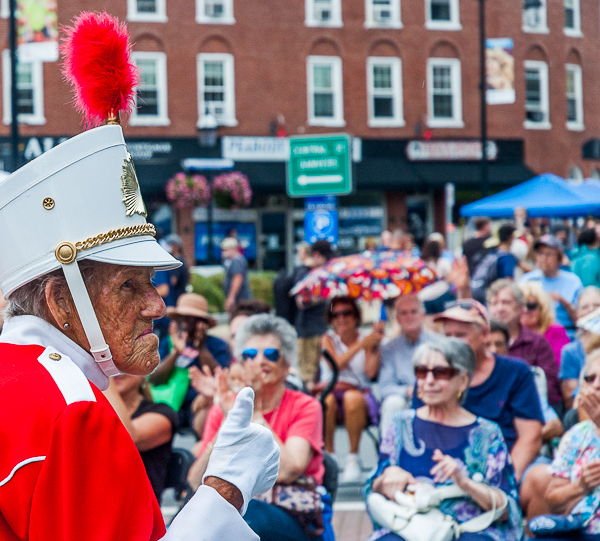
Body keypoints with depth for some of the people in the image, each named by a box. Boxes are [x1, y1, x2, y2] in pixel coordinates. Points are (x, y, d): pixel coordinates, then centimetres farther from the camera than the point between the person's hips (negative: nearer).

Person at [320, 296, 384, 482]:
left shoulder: (365, 338, 11)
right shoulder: (329, 338, 11)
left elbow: (371, 372, -2)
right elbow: (335, 364, -9)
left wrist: (376, 345, -8)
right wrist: (361, 345, -15)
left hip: (359, 393, 0)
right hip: (331, 390, 0)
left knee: (352, 398, -37)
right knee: (326, 400, -37)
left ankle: (353, 458, -25)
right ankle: (327, 455, -20)